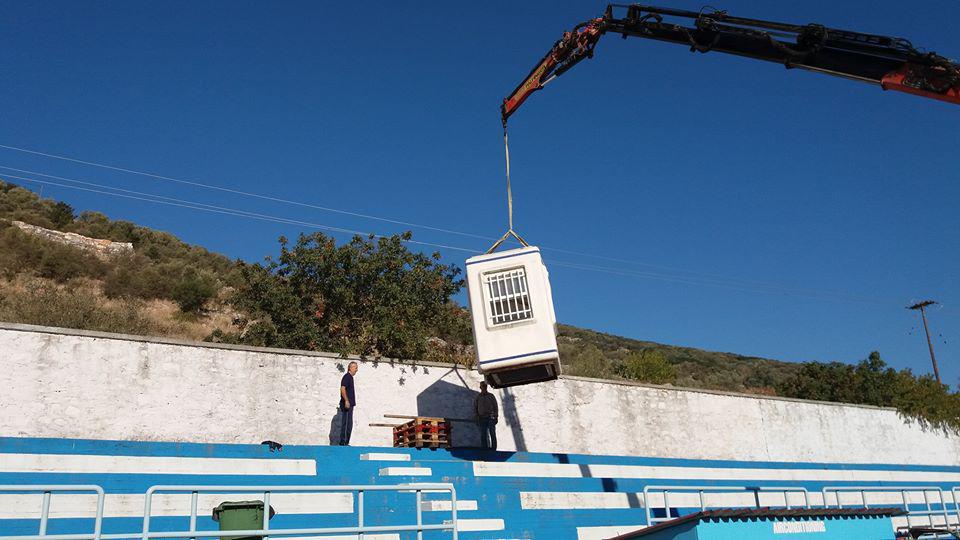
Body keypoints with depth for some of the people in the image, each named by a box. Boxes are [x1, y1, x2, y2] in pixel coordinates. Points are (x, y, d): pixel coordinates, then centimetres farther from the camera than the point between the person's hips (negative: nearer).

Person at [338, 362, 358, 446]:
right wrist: (346, 400, -27)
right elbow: (343, 389, -21)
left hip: (349, 404, 10)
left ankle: (345, 442, 14)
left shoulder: (350, 377, 20)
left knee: (349, 424, 11)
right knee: (346, 424, -9)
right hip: (347, 404, -10)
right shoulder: (347, 376, -10)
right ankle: (343, 442, -7)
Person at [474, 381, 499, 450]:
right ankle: (484, 449, 1)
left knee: (492, 434, -8)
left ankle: (493, 449, -9)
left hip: (491, 417, -2)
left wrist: (496, 417, -3)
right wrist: (477, 417, 7)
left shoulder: (491, 396, 8)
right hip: (482, 418, 2)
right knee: (483, 435, -1)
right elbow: (475, 407, 17)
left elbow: (495, 407, 6)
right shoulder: (478, 397, 12)